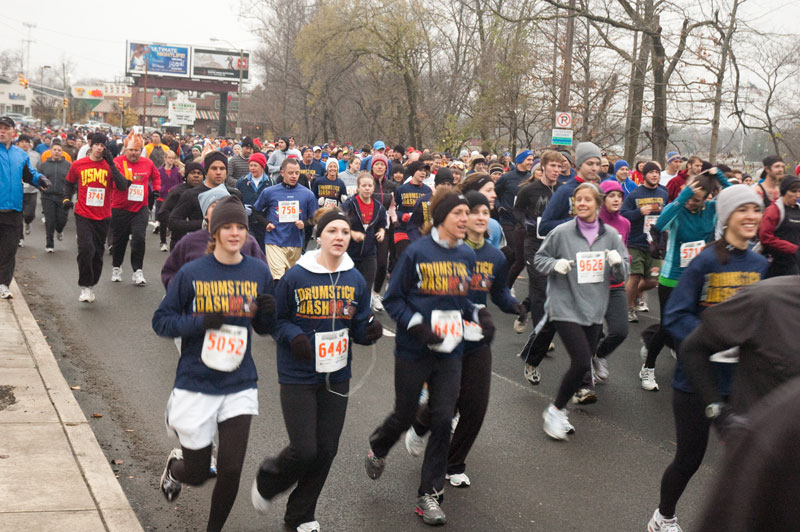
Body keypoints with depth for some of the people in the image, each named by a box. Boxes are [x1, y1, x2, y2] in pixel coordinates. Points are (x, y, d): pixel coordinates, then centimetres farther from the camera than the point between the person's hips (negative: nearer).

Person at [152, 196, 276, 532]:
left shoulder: (259, 272, 0)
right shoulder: (191, 273, -8)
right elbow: (161, 321, -4)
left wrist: (268, 312, -13)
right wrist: (201, 322, -21)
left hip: (240, 386, 2)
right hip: (196, 386, -2)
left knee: (230, 470, -3)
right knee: (197, 474, 9)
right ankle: (175, 465, 47)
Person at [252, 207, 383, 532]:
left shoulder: (355, 280, 1)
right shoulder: (295, 277, -11)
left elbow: (358, 329, 8)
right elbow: (275, 320, -1)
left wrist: (370, 330, -15)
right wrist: (293, 337, -20)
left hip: (337, 377, 4)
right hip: (298, 377, -4)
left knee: (326, 451, 9)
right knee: (304, 450, -8)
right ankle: (266, 481, 27)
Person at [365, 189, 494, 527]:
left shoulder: (466, 255, 3)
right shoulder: (416, 253, -12)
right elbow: (393, 299, -7)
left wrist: (479, 315, -3)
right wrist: (416, 325, -21)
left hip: (450, 352, 4)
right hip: (413, 351, -4)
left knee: (443, 421, 0)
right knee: (405, 416, 11)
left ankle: (430, 495, 14)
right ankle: (377, 450, 46)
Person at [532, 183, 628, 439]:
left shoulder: (611, 235, 3)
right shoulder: (562, 232, -7)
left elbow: (622, 276, 6)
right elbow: (539, 258, 5)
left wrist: (617, 262, -16)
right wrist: (556, 264, -16)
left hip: (594, 309, 5)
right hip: (566, 307, -5)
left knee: (583, 365, 11)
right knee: (582, 363, -16)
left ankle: (559, 411, 31)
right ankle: (555, 411, 5)